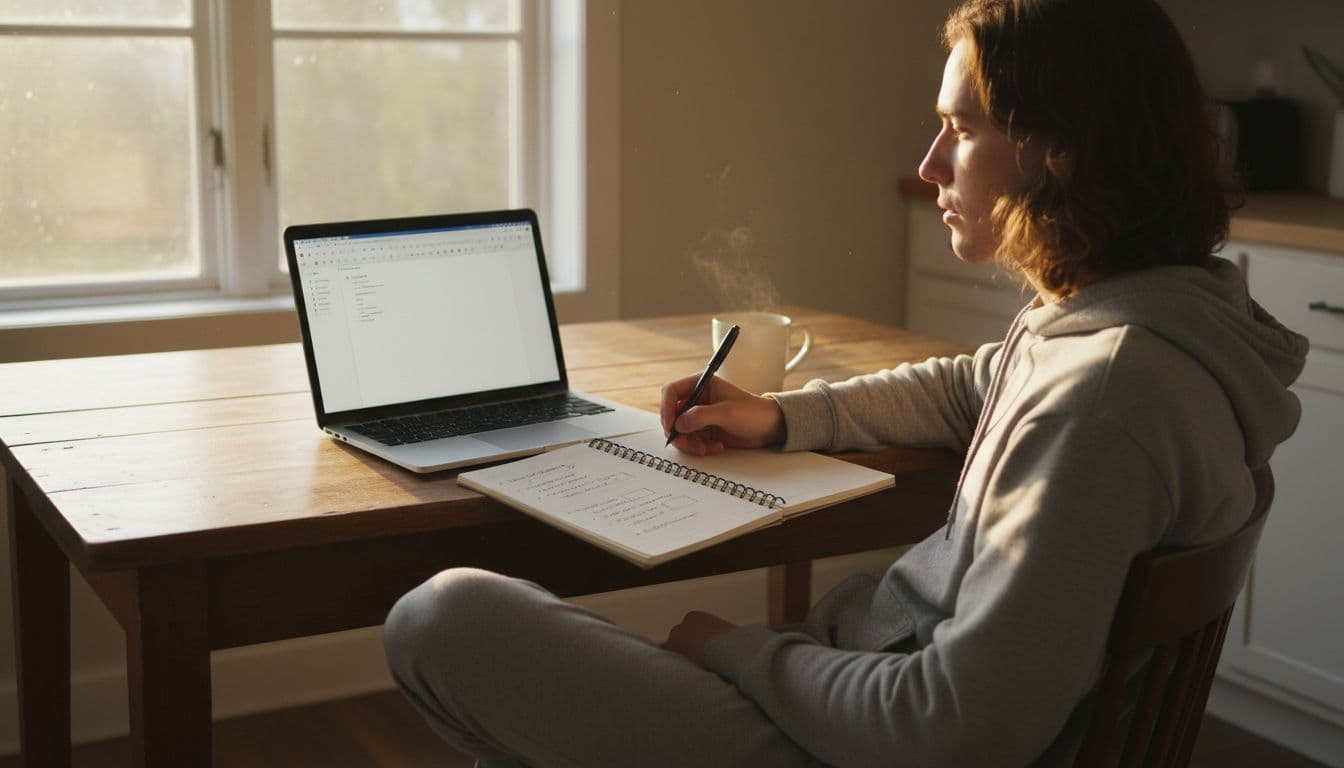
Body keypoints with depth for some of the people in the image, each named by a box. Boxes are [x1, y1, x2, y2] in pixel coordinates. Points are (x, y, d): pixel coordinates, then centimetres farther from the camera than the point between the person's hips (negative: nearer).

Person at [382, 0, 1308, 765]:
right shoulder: (1102, 317, 4)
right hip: (884, 668, 10)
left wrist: (744, 654, -13)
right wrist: (780, 416, 13)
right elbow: (965, 388, 26)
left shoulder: (1106, 389, -28)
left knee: (443, 617, -9)